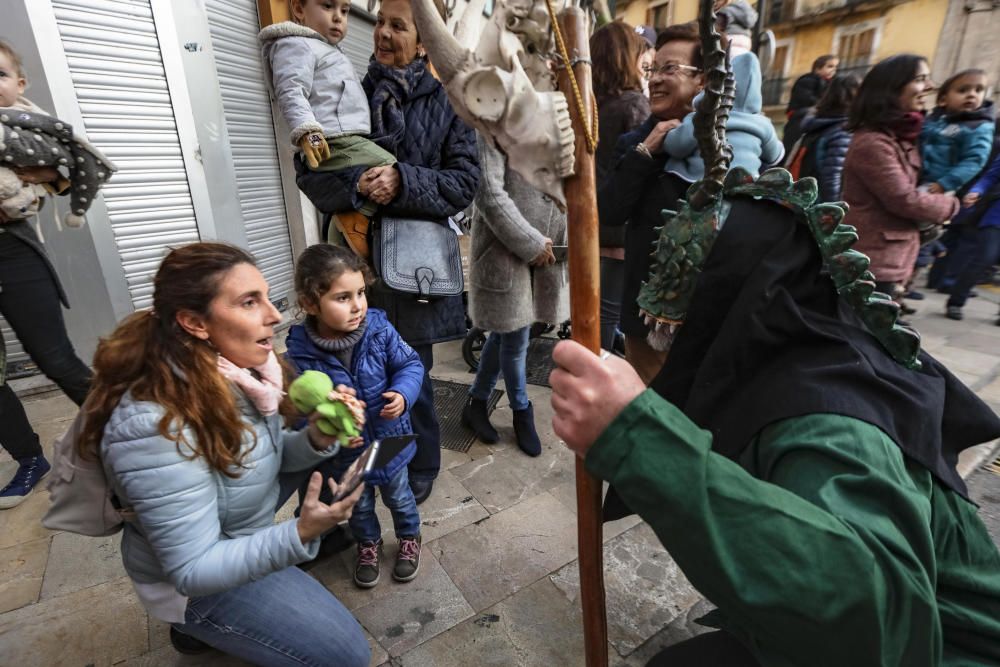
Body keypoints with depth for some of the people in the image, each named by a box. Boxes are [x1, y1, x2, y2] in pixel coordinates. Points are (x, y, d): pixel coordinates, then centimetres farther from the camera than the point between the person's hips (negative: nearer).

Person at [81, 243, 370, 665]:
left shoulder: (234, 371, -15)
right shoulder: (156, 428, -35)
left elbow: (267, 453, -1)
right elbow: (193, 570, -28)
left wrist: (318, 439, -20)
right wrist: (299, 536, -40)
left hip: (240, 525, 7)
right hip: (195, 580, -6)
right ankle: (198, 624, 15)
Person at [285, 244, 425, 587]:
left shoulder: (379, 330, -21)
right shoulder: (302, 352, -24)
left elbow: (410, 364, -11)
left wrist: (402, 394, -29)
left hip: (389, 439, 1)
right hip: (345, 452, 0)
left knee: (398, 496, 26)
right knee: (358, 506, 27)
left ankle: (409, 539, 55)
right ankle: (368, 544, 57)